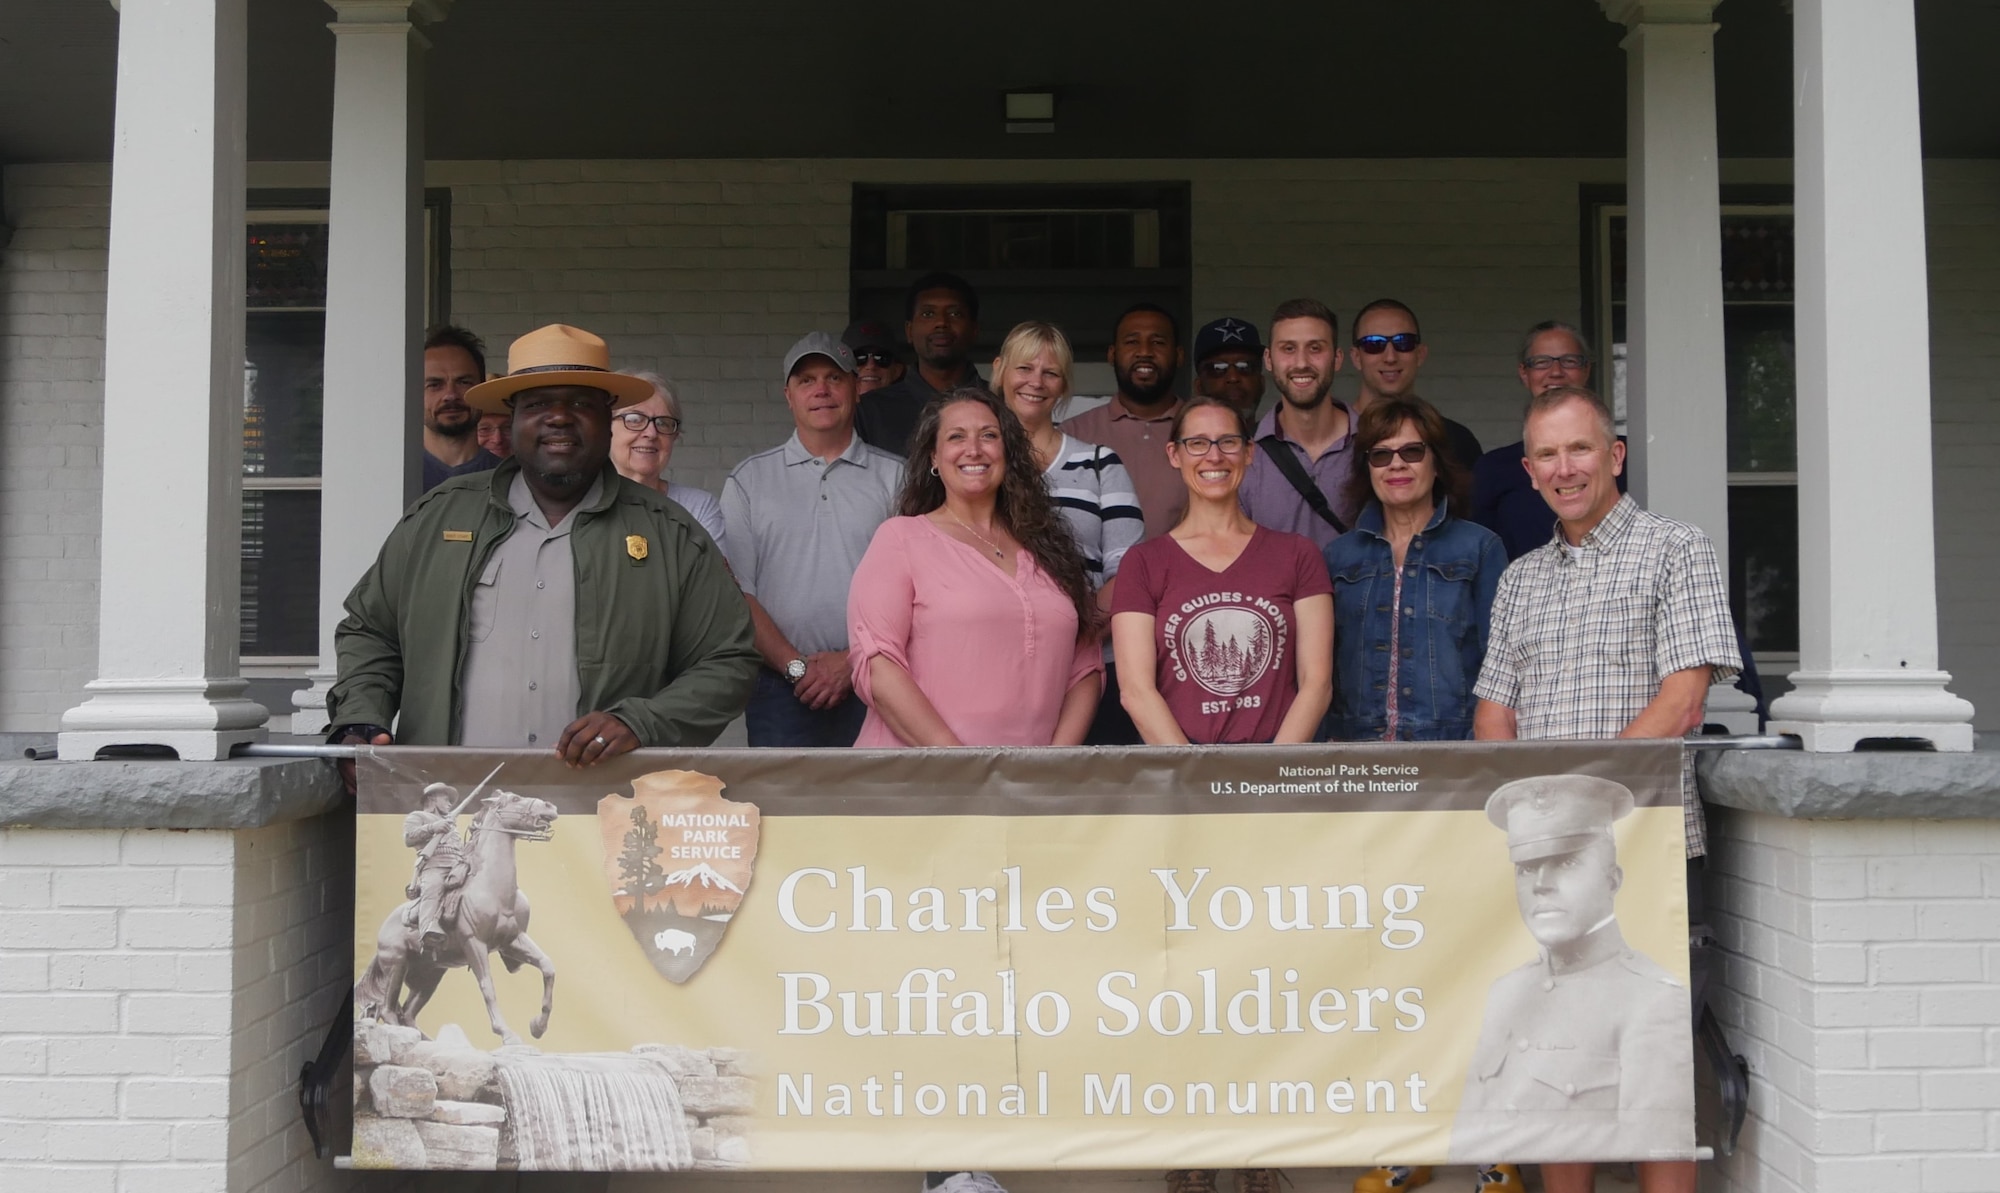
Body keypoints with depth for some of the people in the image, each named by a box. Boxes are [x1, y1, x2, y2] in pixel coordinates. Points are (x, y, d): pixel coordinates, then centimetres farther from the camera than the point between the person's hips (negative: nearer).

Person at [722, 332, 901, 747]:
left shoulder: (895, 478, 8)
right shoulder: (749, 480, 10)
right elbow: (736, 592, 3)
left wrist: (855, 660, -9)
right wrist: (796, 666, -7)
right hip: (781, 688, 1)